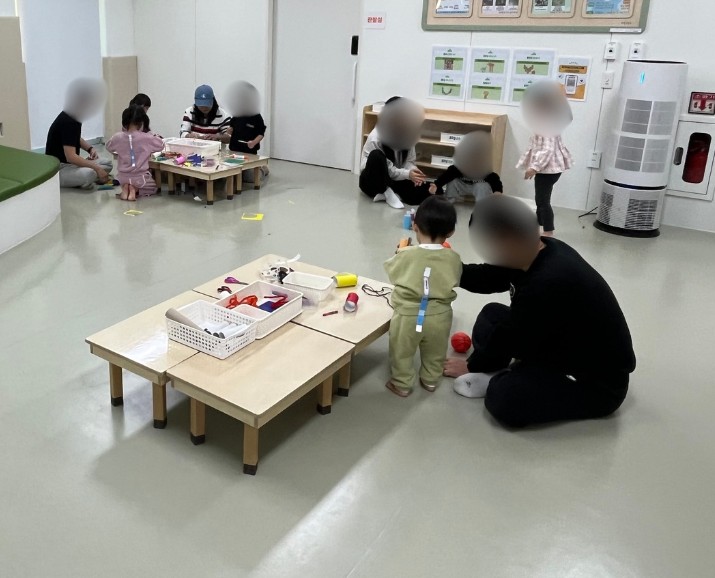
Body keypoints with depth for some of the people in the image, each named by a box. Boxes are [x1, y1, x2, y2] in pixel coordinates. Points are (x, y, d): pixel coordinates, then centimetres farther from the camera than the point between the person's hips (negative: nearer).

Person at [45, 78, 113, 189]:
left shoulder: (75, 116, 6)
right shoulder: (68, 122, -22)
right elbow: (71, 157, -29)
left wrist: (90, 149, 6)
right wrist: (97, 168, -26)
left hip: (70, 164, 10)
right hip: (57, 168, -10)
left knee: (107, 163, 2)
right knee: (89, 174, -36)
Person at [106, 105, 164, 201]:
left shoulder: (118, 137, -8)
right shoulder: (147, 138, -17)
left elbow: (108, 147, 11)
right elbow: (161, 145, -2)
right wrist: (153, 135, 11)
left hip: (123, 177, 4)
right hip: (140, 178, -4)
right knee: (153, 187, 28)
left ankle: (125, 188, 3)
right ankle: (135, 189, -3)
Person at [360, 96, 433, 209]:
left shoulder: (406, 134, -4)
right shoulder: (375, 138, -21)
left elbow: (409, 160, -1)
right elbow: (388, 169, -22)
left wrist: (413, 171, -24)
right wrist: (408, 174, -35)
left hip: (394, 179, 4)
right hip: (372, 181, -4)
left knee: (424, 191, -20)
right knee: (376, 156, -36)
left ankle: (388, 192, -10)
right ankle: (387, 193, -23)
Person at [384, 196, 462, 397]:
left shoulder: (407, 255, -14)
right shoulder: (453, 259, -10)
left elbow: (392, 272, 4)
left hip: (408, 315, -2)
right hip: (439, 316, 3)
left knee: (402, 353, 20)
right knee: (435, 353, 27)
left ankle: (401, 384, 33)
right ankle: (430, 380, 44)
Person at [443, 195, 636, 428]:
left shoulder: (546, 285, -35)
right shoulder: (543, 250, -8)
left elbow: (510, 338, -20)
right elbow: (491, 277, 6)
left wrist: (472, 365, -4)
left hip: (600, 382, -9)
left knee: (502, 397, -32)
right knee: (492, 315, 9)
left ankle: (499, 380, -2)